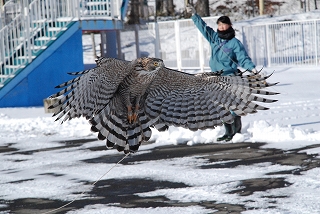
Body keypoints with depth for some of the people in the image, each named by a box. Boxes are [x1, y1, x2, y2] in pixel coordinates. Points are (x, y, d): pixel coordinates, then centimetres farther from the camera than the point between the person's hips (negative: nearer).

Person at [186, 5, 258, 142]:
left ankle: (237, 132, -2)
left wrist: (252, 68, -24)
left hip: (230, 78, -6)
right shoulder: (214, 38, 9)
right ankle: (228, 132, 17)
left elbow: (243, 58, -10)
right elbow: (203, 27, 15)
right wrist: (194, 15, 11)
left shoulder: (235, 43, -6)